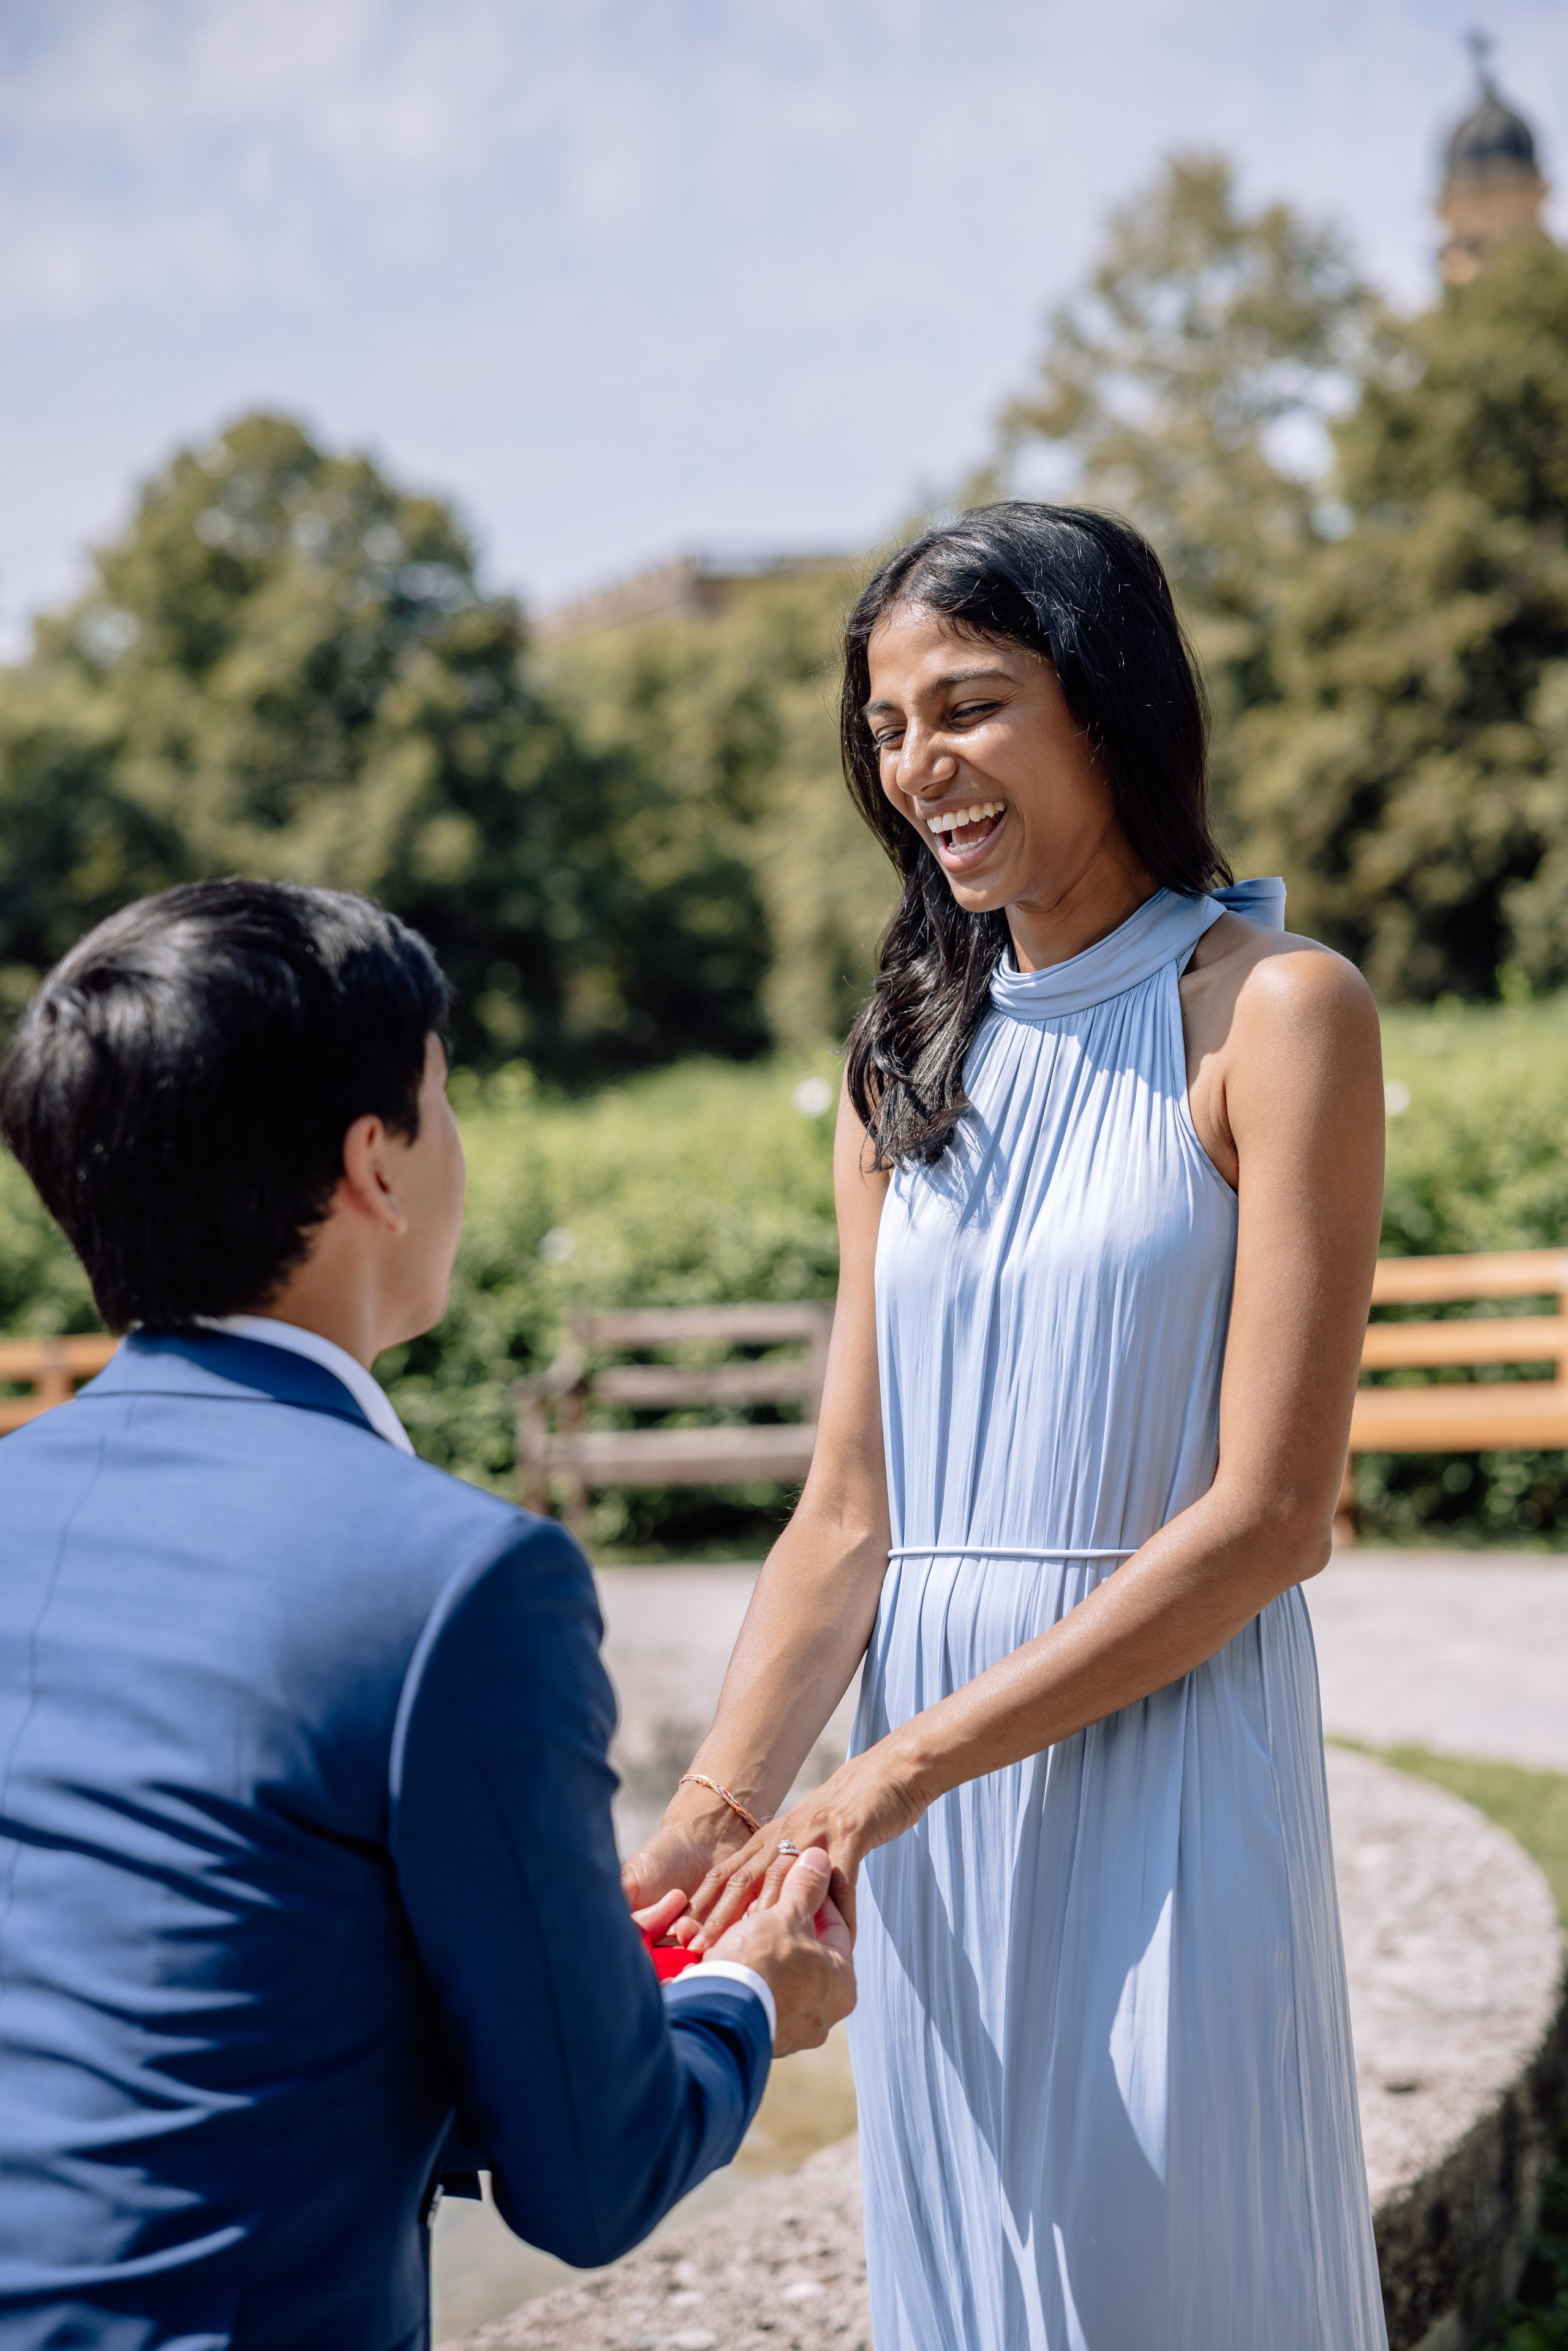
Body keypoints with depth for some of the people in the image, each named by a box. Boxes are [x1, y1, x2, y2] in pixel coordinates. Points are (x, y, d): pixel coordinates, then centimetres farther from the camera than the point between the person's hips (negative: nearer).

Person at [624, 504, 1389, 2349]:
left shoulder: (1271, 1011, -6)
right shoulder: (911, 1066, 11)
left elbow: (1267, 1514, -12)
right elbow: (848, 1514, 6)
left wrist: (906, 1765, -16)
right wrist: (717, 1809, -9)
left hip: (1160, 1773, -5)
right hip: (928, 1818, 5)